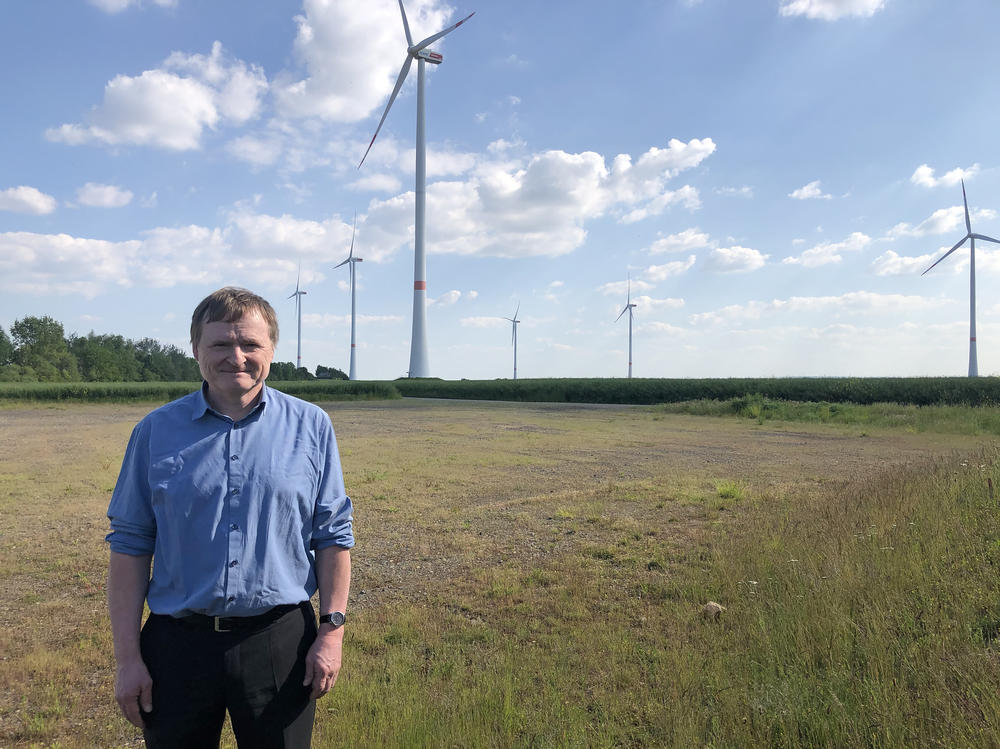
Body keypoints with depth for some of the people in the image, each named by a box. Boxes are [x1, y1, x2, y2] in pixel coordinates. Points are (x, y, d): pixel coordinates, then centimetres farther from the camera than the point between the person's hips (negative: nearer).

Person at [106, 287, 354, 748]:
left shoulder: (310, 426, -2)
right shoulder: (156, 431, 0)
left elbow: (333, 535, 1)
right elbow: (130, 544, 2)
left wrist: (331, 630, -4)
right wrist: (127, 657, 0)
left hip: (281, 641, 0)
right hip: (177, 645, 1)